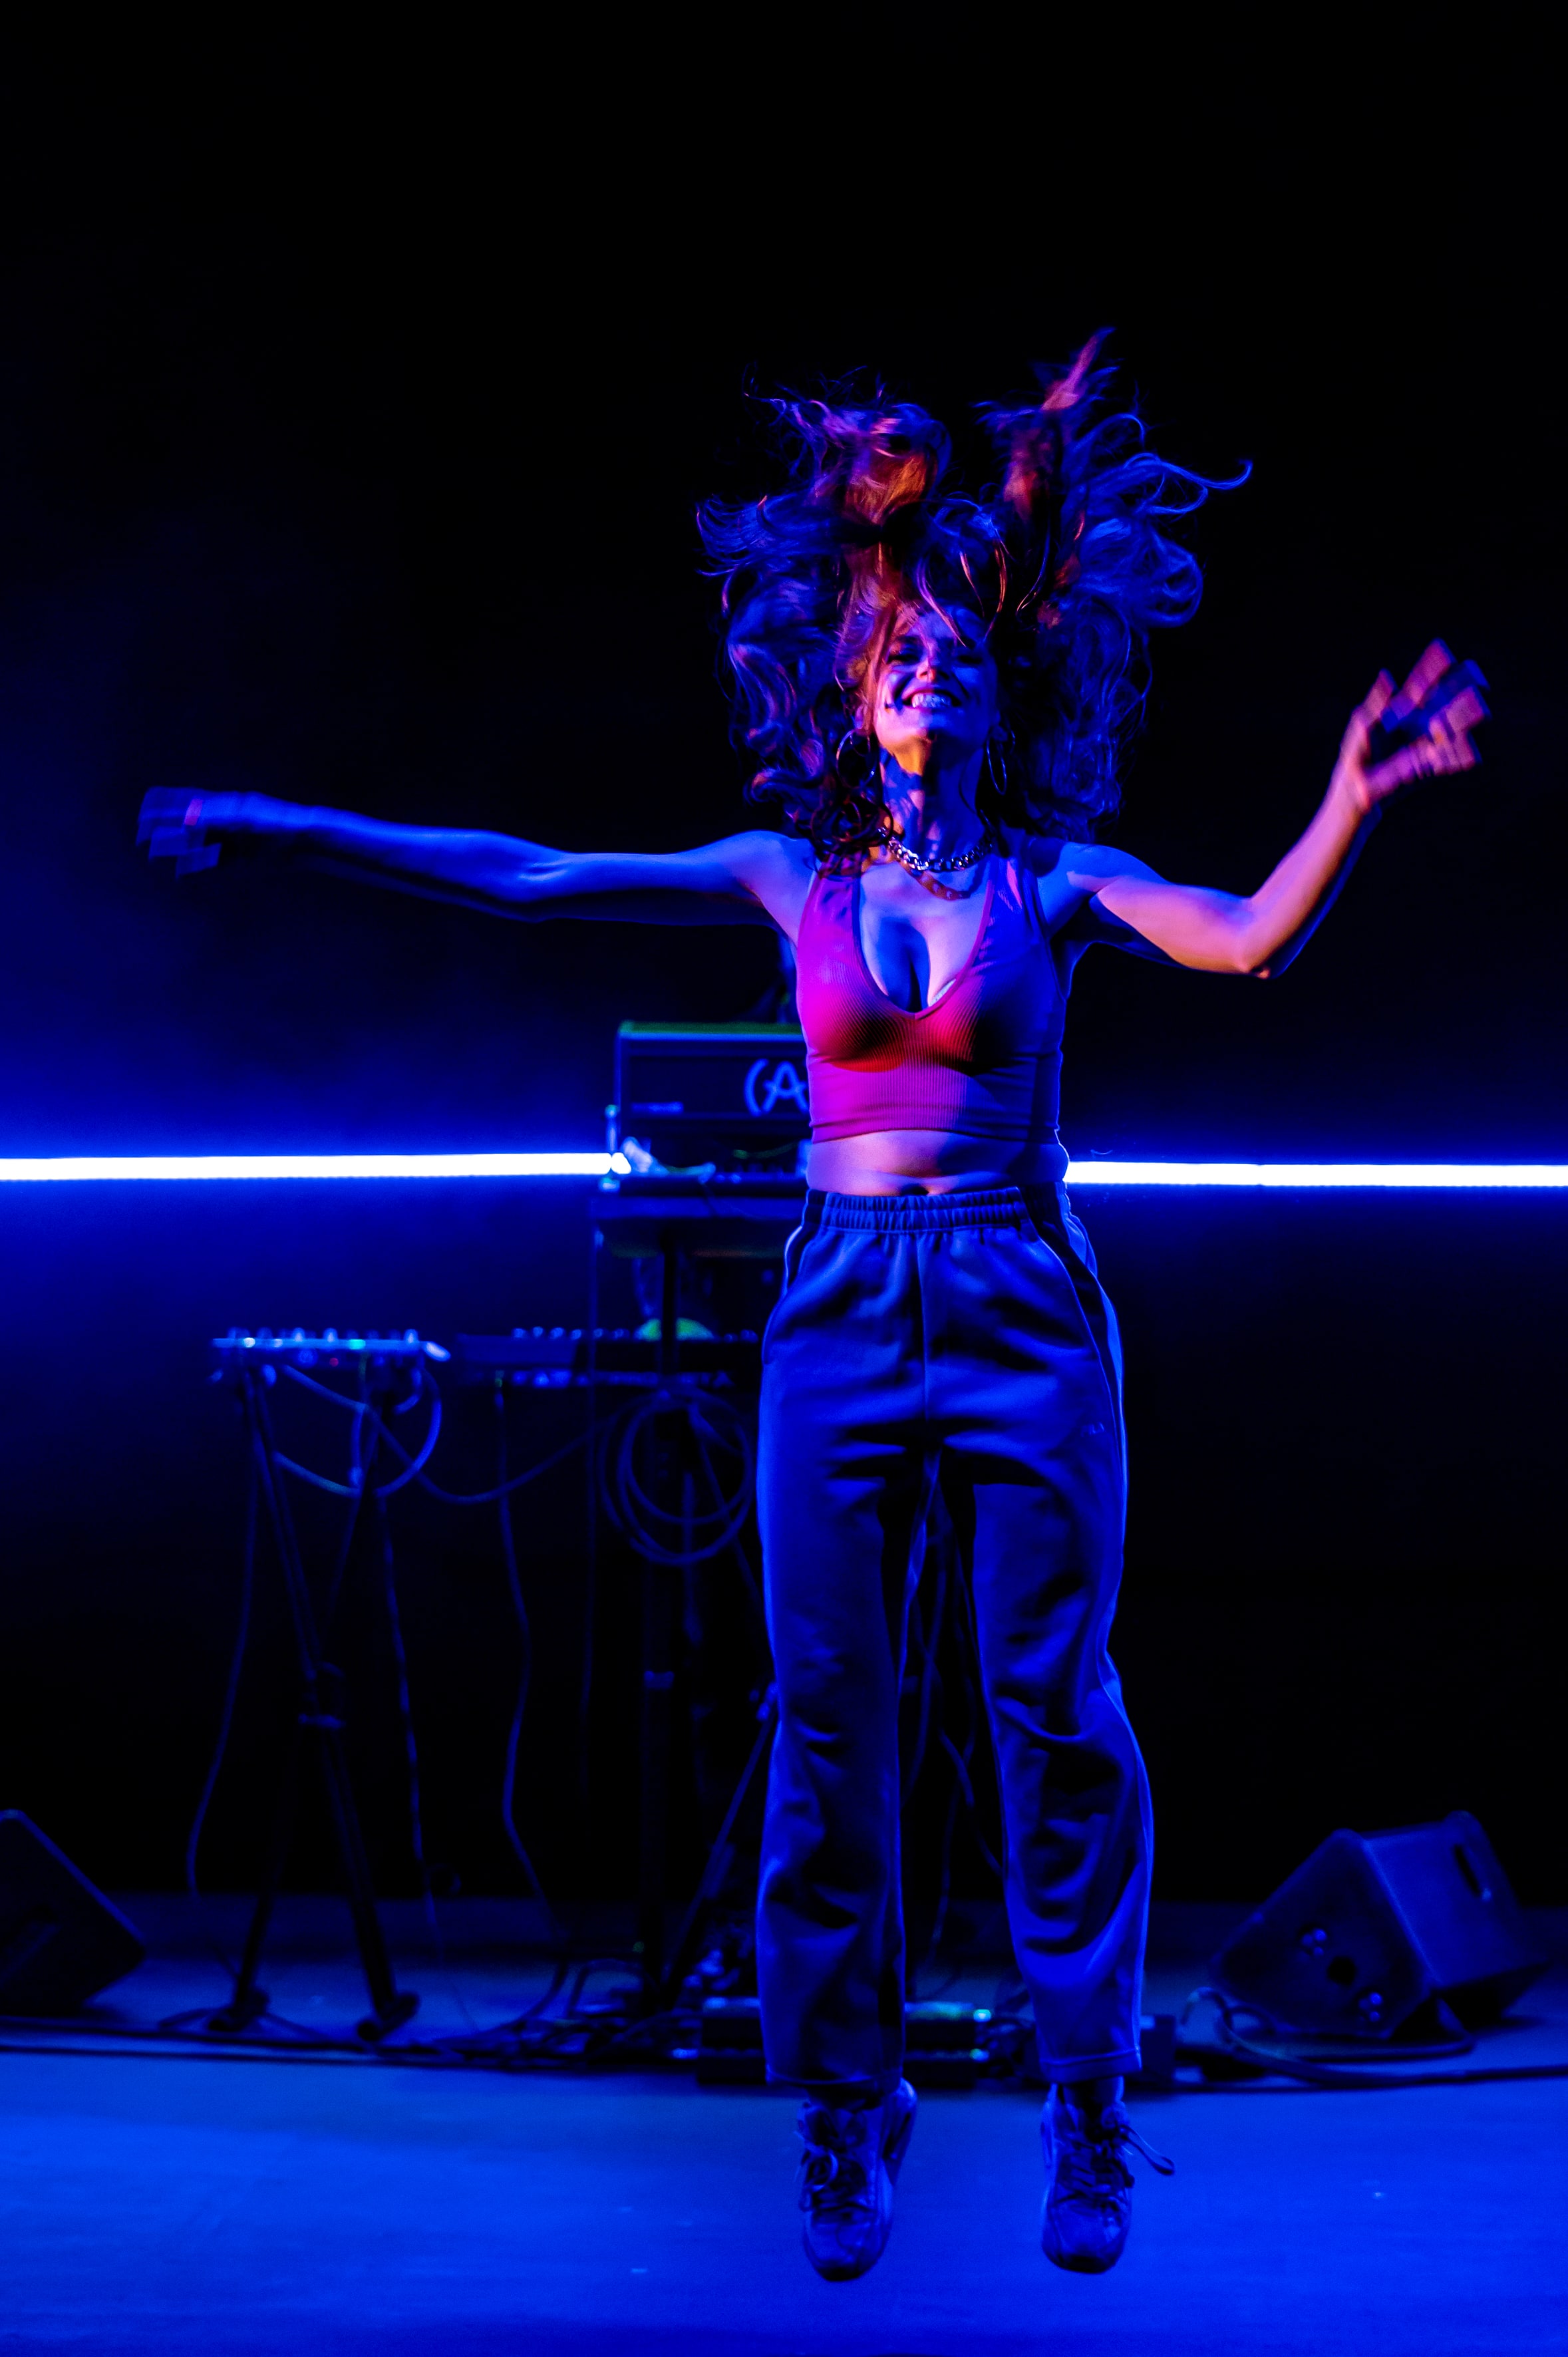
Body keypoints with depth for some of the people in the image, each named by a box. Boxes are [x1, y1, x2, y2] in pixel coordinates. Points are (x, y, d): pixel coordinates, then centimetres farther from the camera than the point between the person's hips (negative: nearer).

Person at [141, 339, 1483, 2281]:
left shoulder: (1059, 878, 2)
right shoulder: (790, 876, 6)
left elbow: (1245, 938, -16)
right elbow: (526, 881, 2)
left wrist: (1353, 804, -34)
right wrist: (276, 826, -2)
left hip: (1024, 1315, -1)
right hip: (843, 1315, 2)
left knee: (1055, 1713, 1)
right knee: (829, 1718, 4)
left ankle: (1086, 2110, 15)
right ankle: (847, 2109, 18)